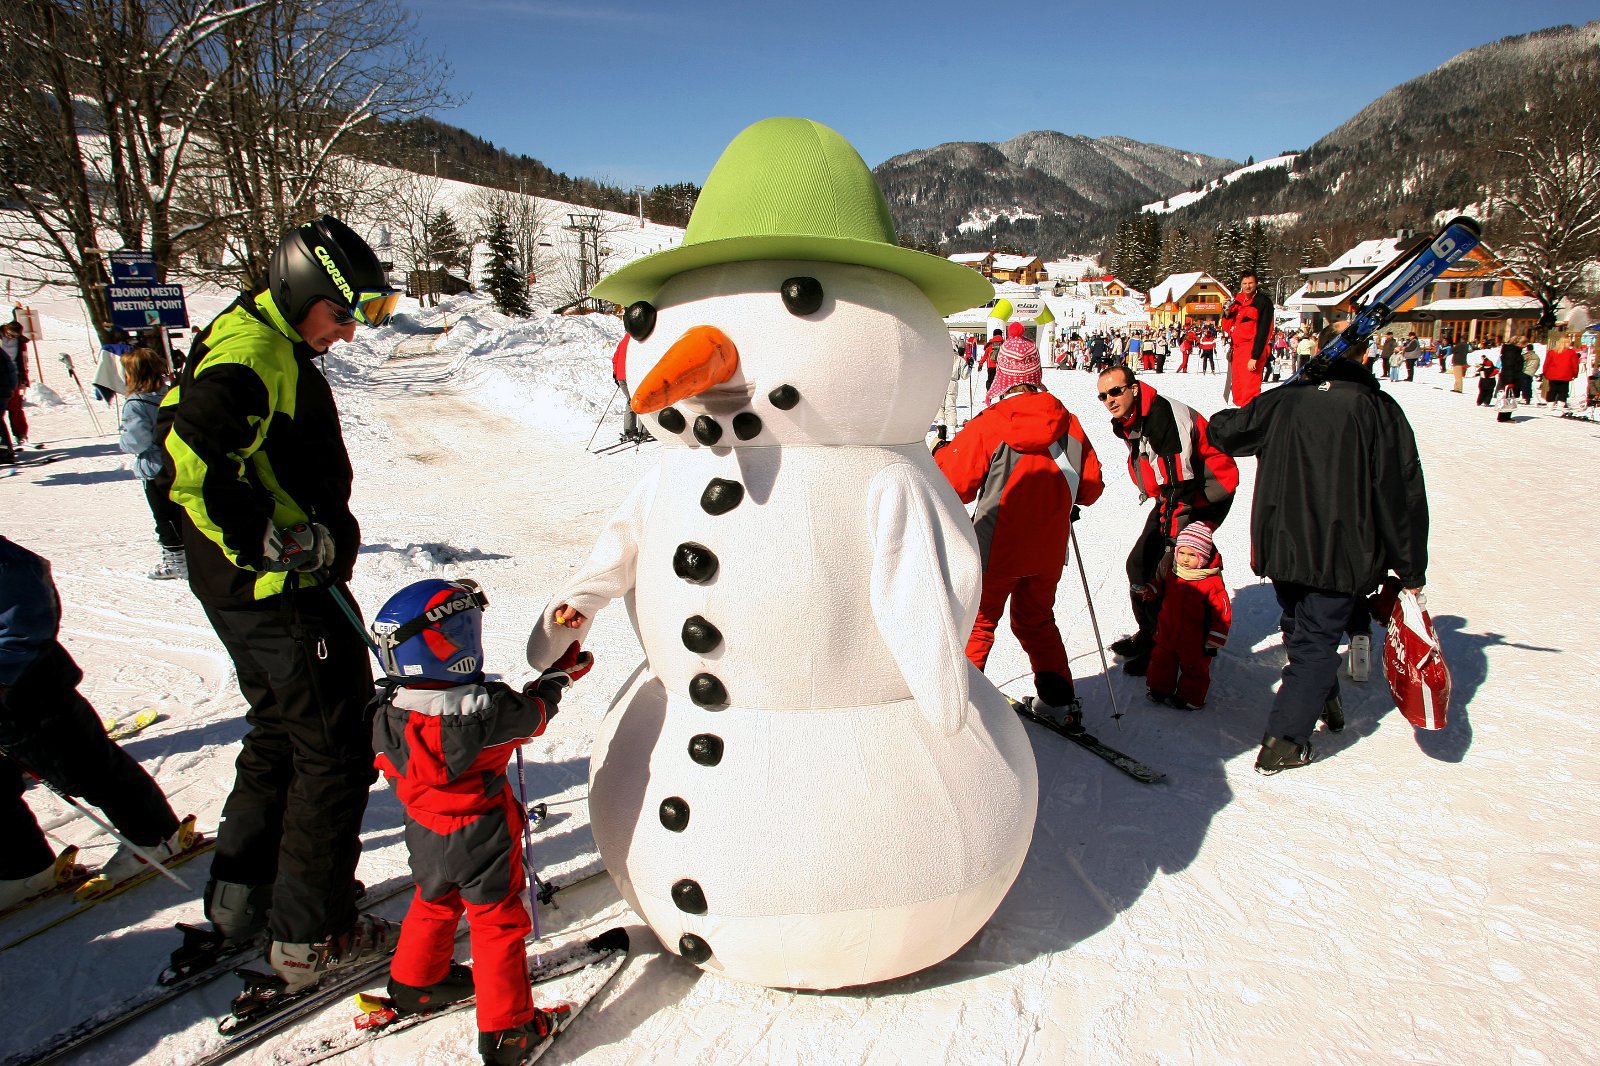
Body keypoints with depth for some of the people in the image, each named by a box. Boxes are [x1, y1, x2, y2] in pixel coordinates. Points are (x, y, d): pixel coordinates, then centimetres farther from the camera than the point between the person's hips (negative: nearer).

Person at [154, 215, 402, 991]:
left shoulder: (273, 347, 15)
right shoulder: (254, 351, -17)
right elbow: (190, 460, -31)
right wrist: (278, 542, -23)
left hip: (247, 594, 10)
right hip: (287, 597, -10)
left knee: (281, 733, 22)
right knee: (334, 751, 0)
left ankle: (239, 897, 36)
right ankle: (310, 937, 12)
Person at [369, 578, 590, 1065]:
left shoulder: (387, 710, -14)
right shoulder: (486, 711, -30)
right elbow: (533, 713, -10)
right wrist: (560, 673, 9)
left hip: (425, 833, 6)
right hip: (482, 837, -5)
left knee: (434, 903, 30)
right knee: (498, 922, 10)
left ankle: (414, 984, 50)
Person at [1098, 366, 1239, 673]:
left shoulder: (1164, 418, -29)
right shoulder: (1127, 421, 2)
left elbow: (1180, 489, -31)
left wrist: (1172, 547, -31)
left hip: (1205, 494, -9)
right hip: (1171, 494, 9)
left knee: (1159, 571, -14)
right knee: (1139, 565, 8)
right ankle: (1149, 635, 26)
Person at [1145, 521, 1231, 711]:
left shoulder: (1212, 583, -22)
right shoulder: (1173, 574, -4)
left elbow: (1222, 615, -17)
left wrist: (1213, 643, -15)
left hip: (1195, 642, -5)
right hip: (1167, 636, 6)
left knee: (1194, 669, 13)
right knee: (1161, 661, 19)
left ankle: (1190, 699, 31)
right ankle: (1160, 689, 39)